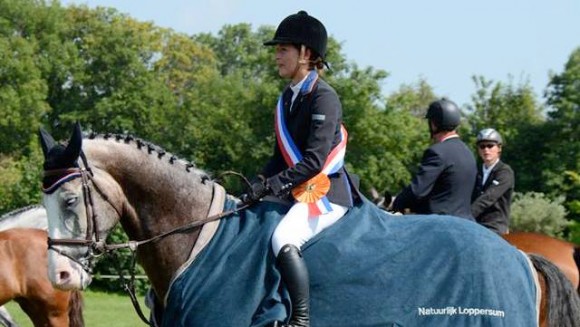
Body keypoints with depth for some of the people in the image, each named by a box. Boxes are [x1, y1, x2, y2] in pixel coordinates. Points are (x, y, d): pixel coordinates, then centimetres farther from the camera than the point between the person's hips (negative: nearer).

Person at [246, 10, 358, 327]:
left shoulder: (324, 98, -13)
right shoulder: (288, 97, 15)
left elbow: (314, 161, -20)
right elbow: (282, 155, 17)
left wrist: (271, 185, -24)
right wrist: (259, 182, -1)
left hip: (326, 192, -10)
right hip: (297, 192, 10)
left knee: (283, 239, -33)